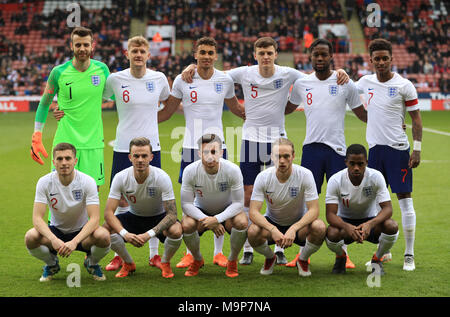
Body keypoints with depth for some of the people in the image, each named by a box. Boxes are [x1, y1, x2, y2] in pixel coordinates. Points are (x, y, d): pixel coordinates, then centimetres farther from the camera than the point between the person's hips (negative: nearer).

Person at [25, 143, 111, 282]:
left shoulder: (87, 182, -19)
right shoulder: (45, 182, -16)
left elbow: (94, 218, -26)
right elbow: (37, 218, -21)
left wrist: (74, 241, -42)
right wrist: (53, 239, -40)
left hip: (82, 232, -1)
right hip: (56, 231, 1)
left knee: (103, 236, -34)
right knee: (30, 237, -31)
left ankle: (92, 263, 3)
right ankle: (52, 264, 4)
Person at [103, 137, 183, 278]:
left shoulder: (162, 177, -26)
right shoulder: (121, 178, -21)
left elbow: (172, 214, -28)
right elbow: (108, 212, -22)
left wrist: (149, 234, -41)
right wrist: (125, 233, -40)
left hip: (159, 218, -2)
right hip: (134, 217, 2)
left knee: (176, 231, -35)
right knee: (107, 228, -26)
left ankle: (165, 263, 0)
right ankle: (128, 264, 1)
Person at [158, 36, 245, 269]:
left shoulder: (225, 80, 4)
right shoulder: (182, 80, 0)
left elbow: (236, 109, 21)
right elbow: (166, 112, 8)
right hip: (191, 145, -1)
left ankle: (218, 252, 11)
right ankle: (190, 253, 10)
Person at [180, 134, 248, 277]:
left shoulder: (232, 170, -26)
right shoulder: (190, 171, -24)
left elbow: (238, 203, -21)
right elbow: (186, 204, -18)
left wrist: (217, 219, -35)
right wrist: (206, 220, -33)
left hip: (227, 211, 0)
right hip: (201, 211, 1)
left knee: (242, 222, -33)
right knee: (186, 225, -31)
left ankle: (232, 261, -4)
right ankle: (197, 260, 1)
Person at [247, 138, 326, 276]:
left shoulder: (305, 175, -21)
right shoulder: (263, 177, -18)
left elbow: (314, 210, -24)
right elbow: (253, 212, -22)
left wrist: (293, 229, -41)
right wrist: (273, 230, -40)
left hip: (299, 223, 0)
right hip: (272, 222, 0)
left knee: (319, 227, -33)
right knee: (253, 232, -33)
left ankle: (303, 259, 0)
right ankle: (270, 258, 4)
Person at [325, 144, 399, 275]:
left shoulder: (376, 177, -19)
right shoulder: (335, 180, -19)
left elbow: (387, 208, -24)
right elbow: (330, 214, -24)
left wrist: (370, 224, -45)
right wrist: (347, 227, -46)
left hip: (370, 221, 1)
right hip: (345, 221, -1)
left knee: (392, 226, -32)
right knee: (332, 234, -36)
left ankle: (377, 259, 0)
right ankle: (341, 257, 4)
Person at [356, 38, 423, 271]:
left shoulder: (404, 86, -7)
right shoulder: (366, 82, 6)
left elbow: (416, 119, -4)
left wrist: (417, 149, -11)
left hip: (398, 148, -5)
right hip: (375, 147, 5)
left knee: (404, 199, -4)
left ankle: (409, 255, 2)